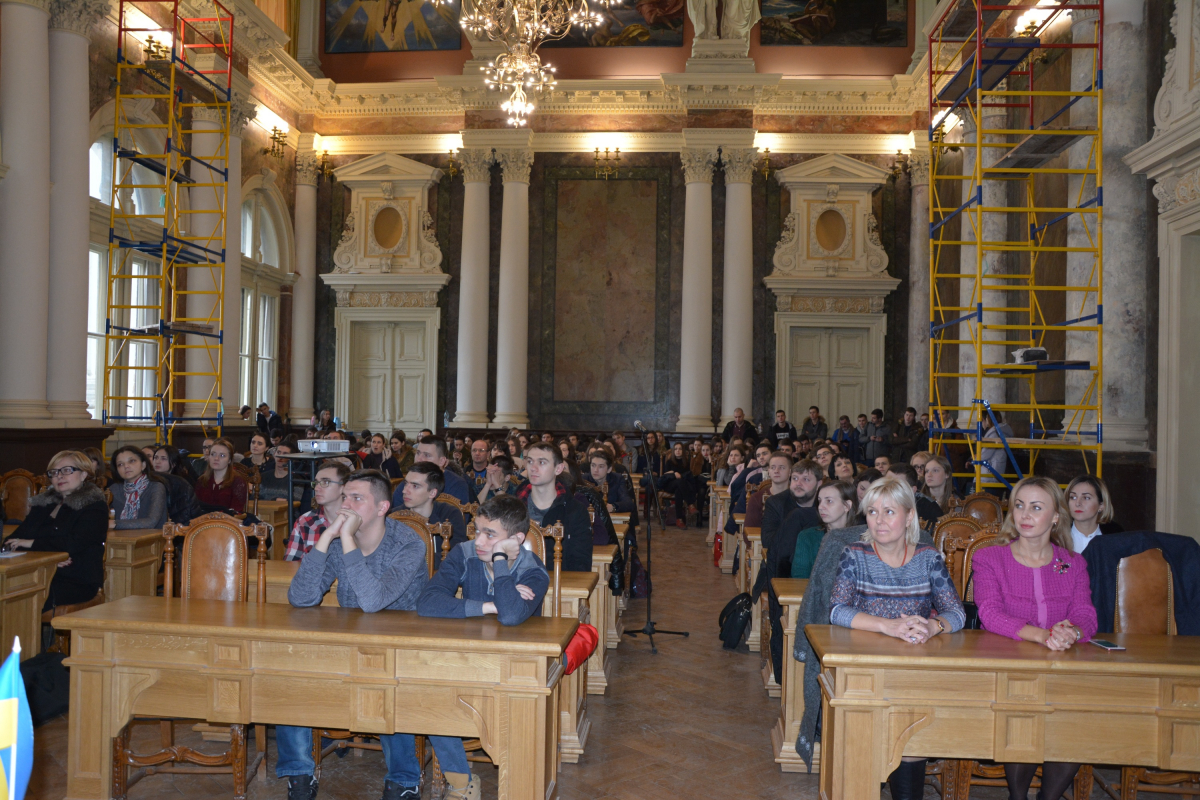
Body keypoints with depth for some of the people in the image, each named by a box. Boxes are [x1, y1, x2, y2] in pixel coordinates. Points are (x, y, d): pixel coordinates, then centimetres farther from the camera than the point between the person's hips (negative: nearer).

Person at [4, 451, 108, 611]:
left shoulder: (94, 506, 4)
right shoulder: (43, 504, 23)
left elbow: (75, 544, -12)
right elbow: (12, 540, 12)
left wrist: (32, 543, -7)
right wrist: (48, 556, -8)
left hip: (78, 582, -5)